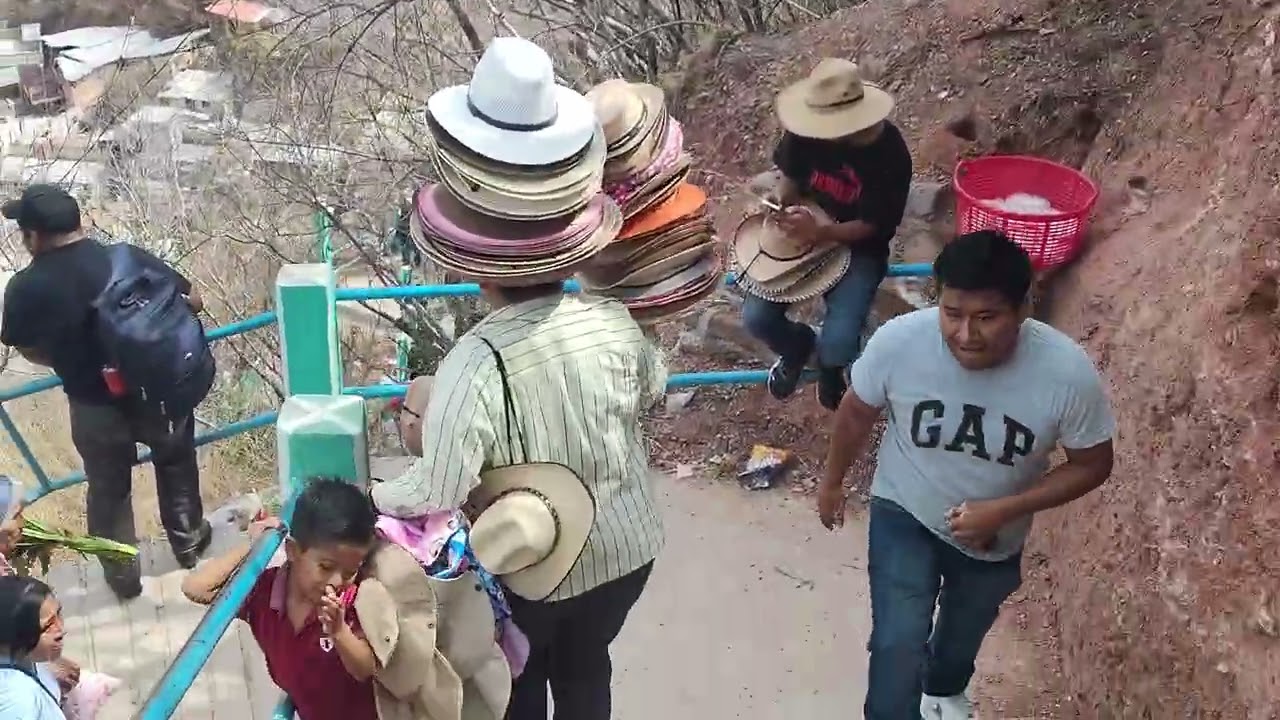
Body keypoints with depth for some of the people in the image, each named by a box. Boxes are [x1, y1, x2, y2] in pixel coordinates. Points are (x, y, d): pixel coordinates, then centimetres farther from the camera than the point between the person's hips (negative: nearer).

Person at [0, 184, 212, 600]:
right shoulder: (130, 258, -15)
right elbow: (192, 301, -5)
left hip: (95, 407, 0)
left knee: (108, 490, 22)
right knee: (176, 464, 28)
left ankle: (122, 576, 37)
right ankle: (189, 540, 45)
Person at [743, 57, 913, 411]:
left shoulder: (890, 155, -23)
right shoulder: (807, 131, -15)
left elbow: (871, 226, -18)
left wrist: (820, 232, -35)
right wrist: (780, 199, -21)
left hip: (858, 249, -3)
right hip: (803, 232, 4)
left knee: (837, 343, -23)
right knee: (756, 318, -14)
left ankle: (829, 363, 19)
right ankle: (797, 346, 24)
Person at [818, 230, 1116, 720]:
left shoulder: (1067, 372, -32)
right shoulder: (898, 341, -31)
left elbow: (1092, 465, -15)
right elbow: (857, 413, -10)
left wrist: (1004, 510, -27)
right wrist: (832, 481, 6)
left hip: (995, 537, 2)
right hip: (904, 514, -1)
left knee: (964, 634, 28)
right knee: (898, 645, -11)